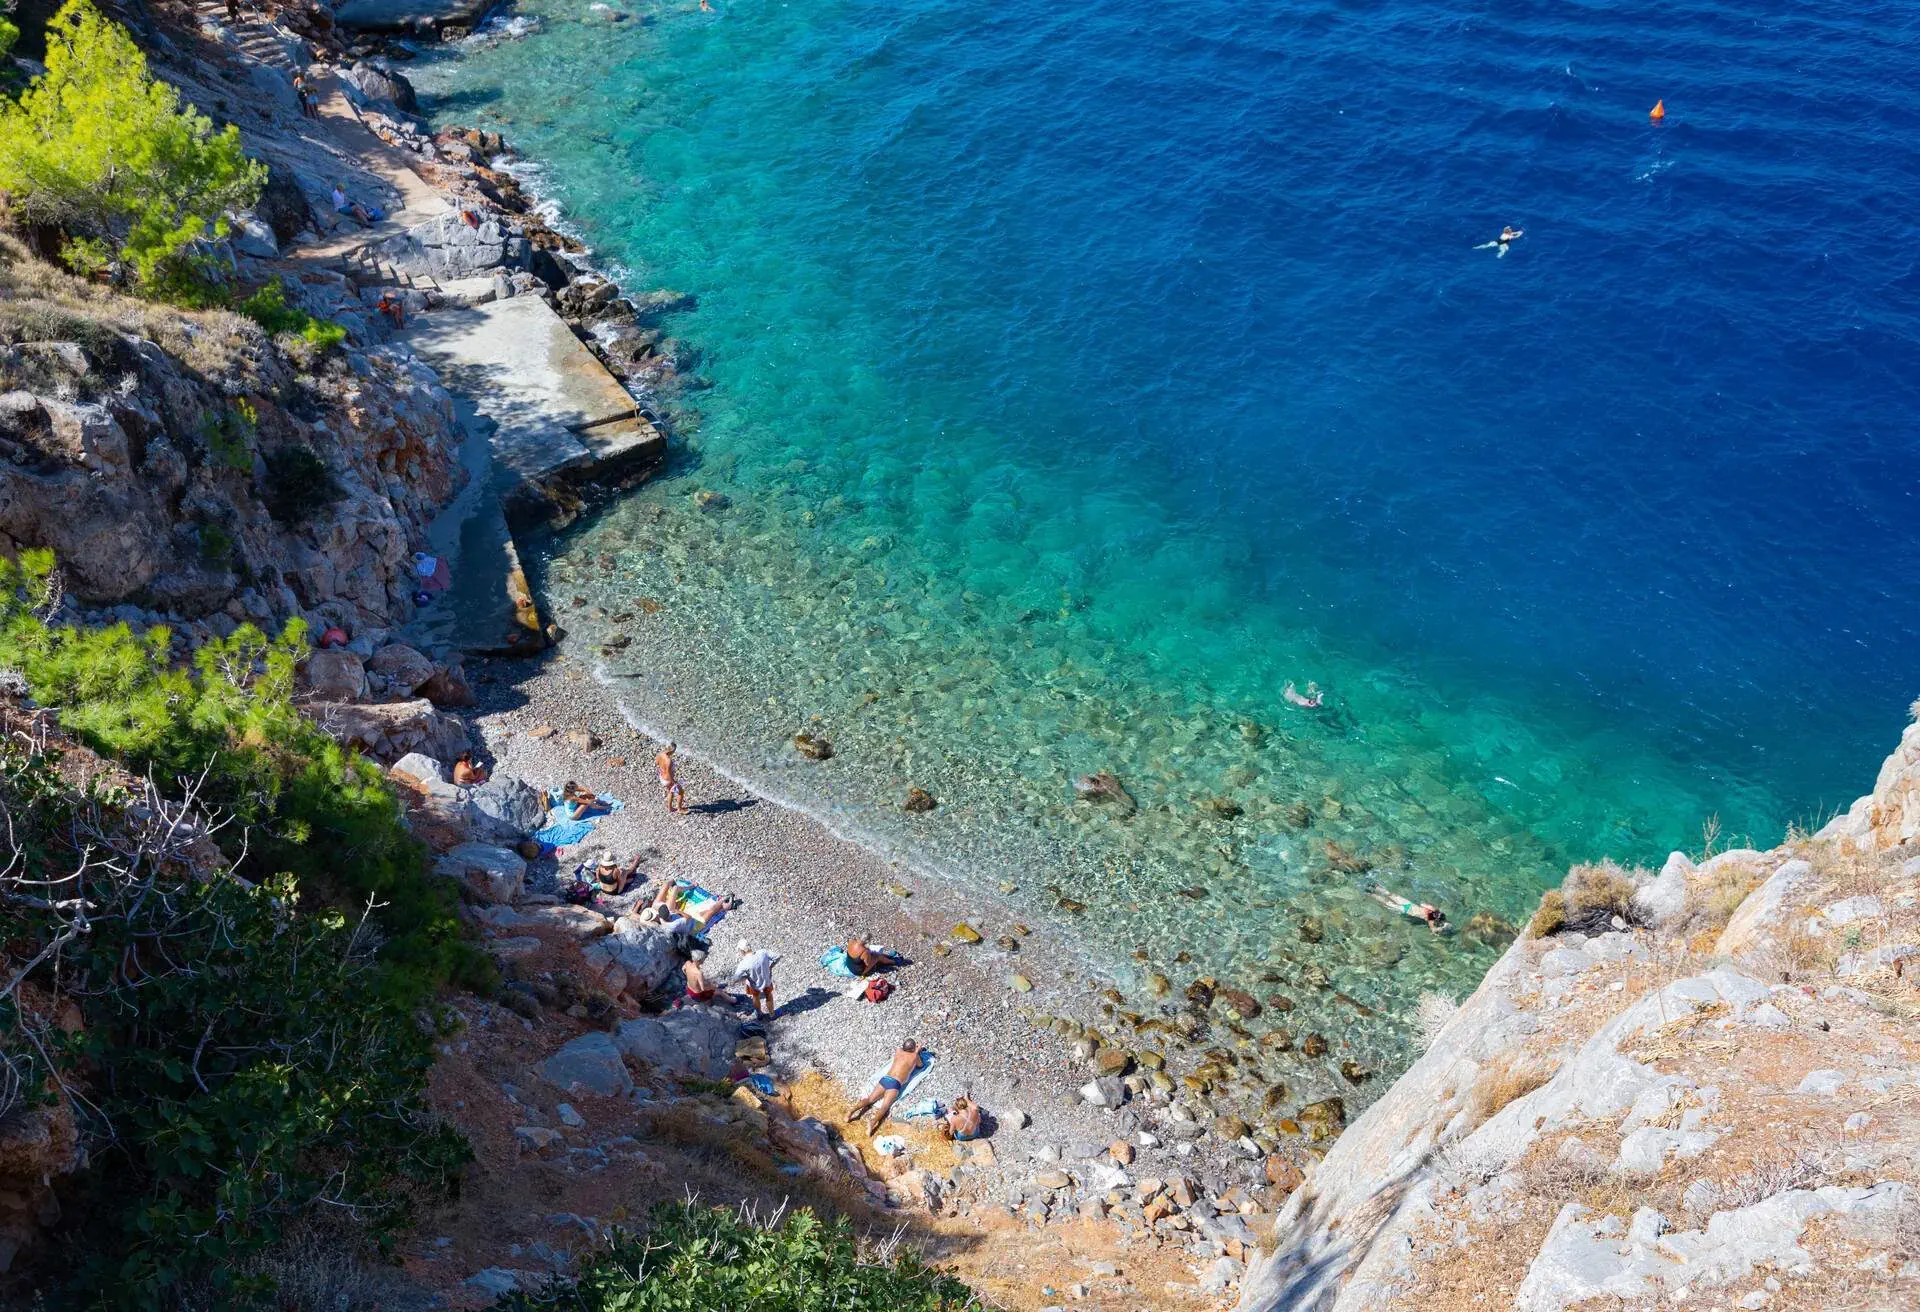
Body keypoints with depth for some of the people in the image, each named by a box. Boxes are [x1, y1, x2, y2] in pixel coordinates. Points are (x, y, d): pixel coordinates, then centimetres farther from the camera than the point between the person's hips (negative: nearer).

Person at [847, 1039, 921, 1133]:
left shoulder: (899, 1052, 21)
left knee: (870, 1099, 1)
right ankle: (872, 1124, -42)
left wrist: (916, 1050, 52)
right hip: (895, 1083, -5)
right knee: (884, 1107, -19)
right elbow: (920, 1065, 31)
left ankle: (852, 1111, -21)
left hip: (885, 1079, 5)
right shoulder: (914, 1056, 10)